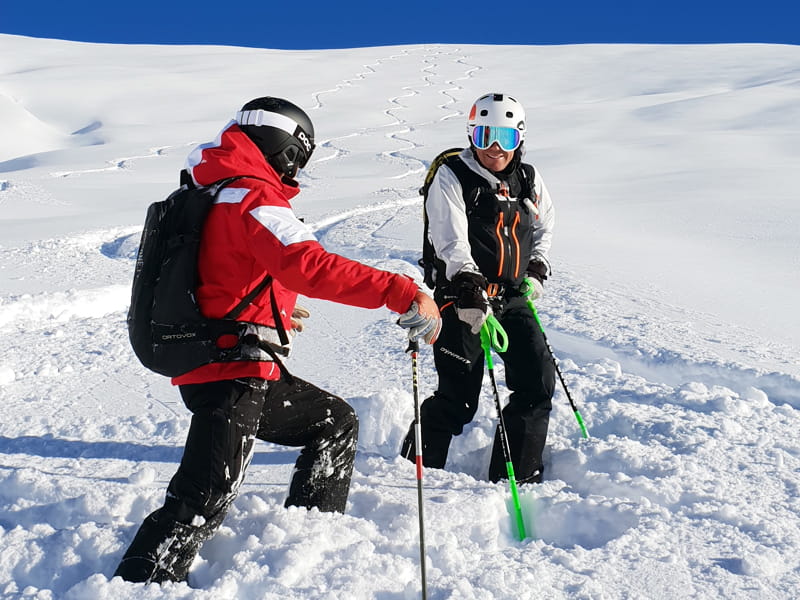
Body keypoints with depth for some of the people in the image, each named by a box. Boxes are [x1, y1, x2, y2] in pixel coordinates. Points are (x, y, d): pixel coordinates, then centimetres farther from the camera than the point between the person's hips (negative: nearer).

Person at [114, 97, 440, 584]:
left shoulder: (209, 193, 16)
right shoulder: (253, 198, -15)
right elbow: (309, 266, -31)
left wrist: (275, 308, 43)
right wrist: (402, 293, -34)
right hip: (230, 378, -10)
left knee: (336, 422, 21)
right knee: (202, 507, -11)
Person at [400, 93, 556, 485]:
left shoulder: (529, 180, 8)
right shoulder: (451, 179, -8)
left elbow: (544, 227, 25)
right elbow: (453, 245, -21)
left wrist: (536, 271, 9)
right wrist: (472, 293, -34)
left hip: (513, 299, 6)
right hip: (462, 300, -6)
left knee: (538, 383, 2)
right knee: (458, 399, -5)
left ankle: (516, 477, 16)